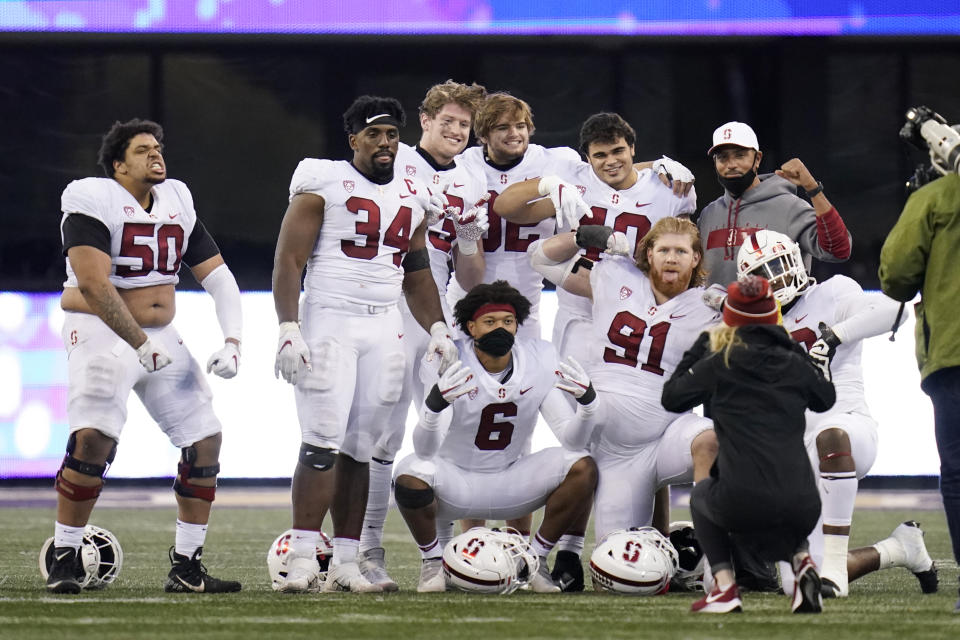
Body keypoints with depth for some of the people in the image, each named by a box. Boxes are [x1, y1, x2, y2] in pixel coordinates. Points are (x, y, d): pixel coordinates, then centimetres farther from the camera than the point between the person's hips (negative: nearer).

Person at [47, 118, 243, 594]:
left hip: (160, 337, 7)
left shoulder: (177, 205, 9)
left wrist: (232, 341, -3)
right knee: (93, 438, -25)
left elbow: (218, 277, 11)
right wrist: (141, 345, -25)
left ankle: (186, 567, 6)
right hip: (102, 334, -7)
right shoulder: (93, 203, -12)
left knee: (205, 438, -1)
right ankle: (64, 559, -14)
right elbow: (94, 285, -22)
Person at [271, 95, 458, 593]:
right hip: (329, 322, -5)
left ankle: (345, 562, 5)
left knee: (359, 449, 4)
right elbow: (288, 262, -6)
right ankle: (303, 559, -13)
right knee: (323, 441, -13)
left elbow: (417, 273, 24)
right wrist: (288, 330, -15)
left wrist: (438, 329, 12)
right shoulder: (324, 185, -2)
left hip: (384, 329, 5)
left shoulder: (411, 196, 16)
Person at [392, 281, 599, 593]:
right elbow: (424, 449, -28)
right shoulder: (451, 368, -20)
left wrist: (587, 403, -29)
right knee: (412, 472, -35)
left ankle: (538, 558, -1)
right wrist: (434, 403, -48)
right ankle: (432, 561, -6)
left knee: (582, 467, -19)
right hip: (457, 482, -3)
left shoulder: (538, 361, -9)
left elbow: (571, 439, -9)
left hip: (511, 481, 3)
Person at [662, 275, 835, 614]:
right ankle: (802, 560, 8)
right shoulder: (796, 363, 10)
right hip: (803, 507, 3)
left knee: (701, 495, 32)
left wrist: (702, 344, 28)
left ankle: (724, 585, 12)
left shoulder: (719, 364, 2)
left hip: (744, 506, -3)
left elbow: (671, 397, 18)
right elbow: (826, 398, 32)